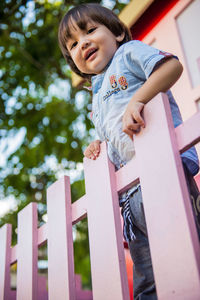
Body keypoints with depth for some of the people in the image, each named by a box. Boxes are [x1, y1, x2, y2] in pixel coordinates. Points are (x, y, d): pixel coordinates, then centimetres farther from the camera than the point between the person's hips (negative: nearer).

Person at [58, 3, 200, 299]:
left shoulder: (129, 52, 12)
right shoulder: (98, 98, 31)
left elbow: (172, 65, -8)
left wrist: (137, 100, -19)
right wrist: (97, 148, 14)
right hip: (130, 189, 8)